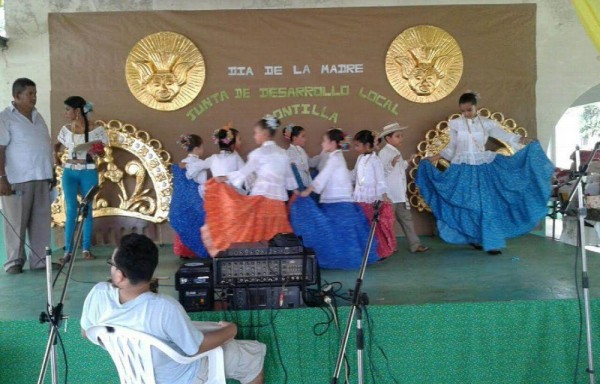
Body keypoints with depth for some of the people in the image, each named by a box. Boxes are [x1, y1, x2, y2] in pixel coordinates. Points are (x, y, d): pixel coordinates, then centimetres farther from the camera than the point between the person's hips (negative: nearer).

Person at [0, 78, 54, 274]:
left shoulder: (37, 116, 15)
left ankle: (40, 259, 13)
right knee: (17, 222, 1)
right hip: (17, 179, -6)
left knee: (41, 221, 6)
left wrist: (51, 174, 16)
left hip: (41, 178, 6)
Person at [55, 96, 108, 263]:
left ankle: (86, 249, 12)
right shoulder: (65, 129, 4)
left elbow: (101, 150, 1)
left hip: (88, 172, -2)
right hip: (69, 172, 2)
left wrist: (95, 151, -20)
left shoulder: (96, 130, -7)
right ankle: (68, 250, 1)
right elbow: (59, 145, 19)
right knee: (71, 210, -1)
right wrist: (56, 152, -3)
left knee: (87, 210, 4)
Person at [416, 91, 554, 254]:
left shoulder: (486, 123, -1)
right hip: (463, 170, 0)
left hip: (484, 168, 0)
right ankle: (474, 238, 15)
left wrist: (522, 140, -27)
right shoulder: (455, 124, 0)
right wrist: (435, 157, 2)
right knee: (467, 205, 3)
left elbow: (504, 135, -11)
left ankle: (490, 242, 4)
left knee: (488, 204, -2)